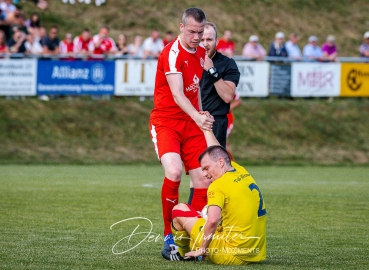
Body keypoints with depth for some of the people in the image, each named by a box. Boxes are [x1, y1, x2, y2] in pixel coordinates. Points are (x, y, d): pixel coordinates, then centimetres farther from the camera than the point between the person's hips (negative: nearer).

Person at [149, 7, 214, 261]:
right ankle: (169, 238, -17)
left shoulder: (201, 53, 9)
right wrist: (198, 118, -39)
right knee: (174, 171, -28)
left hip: (192, 124, 7)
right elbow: (177, 95, -25)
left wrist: (202, 118, 18)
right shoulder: (172, 54, -16)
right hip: (166, 122, -7)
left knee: (203, 182, -1)